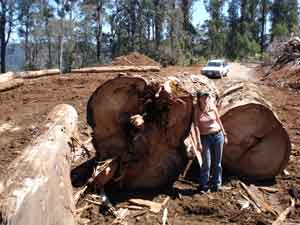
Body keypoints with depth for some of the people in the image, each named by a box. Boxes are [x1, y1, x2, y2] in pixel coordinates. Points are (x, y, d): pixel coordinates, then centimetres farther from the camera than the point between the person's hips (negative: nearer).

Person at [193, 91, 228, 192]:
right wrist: (199, 142, -17)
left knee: (217, 162, 8)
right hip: (205, 138, -2)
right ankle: (203, 185, 14)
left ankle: (216, 184, 23)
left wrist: (224, 135, 13)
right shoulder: (197, 110, -6)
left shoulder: (213, 108, 1)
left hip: (218, 135, 3)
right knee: (207, 163, -4)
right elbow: (196, 126, -11)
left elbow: (219, 121, 11)